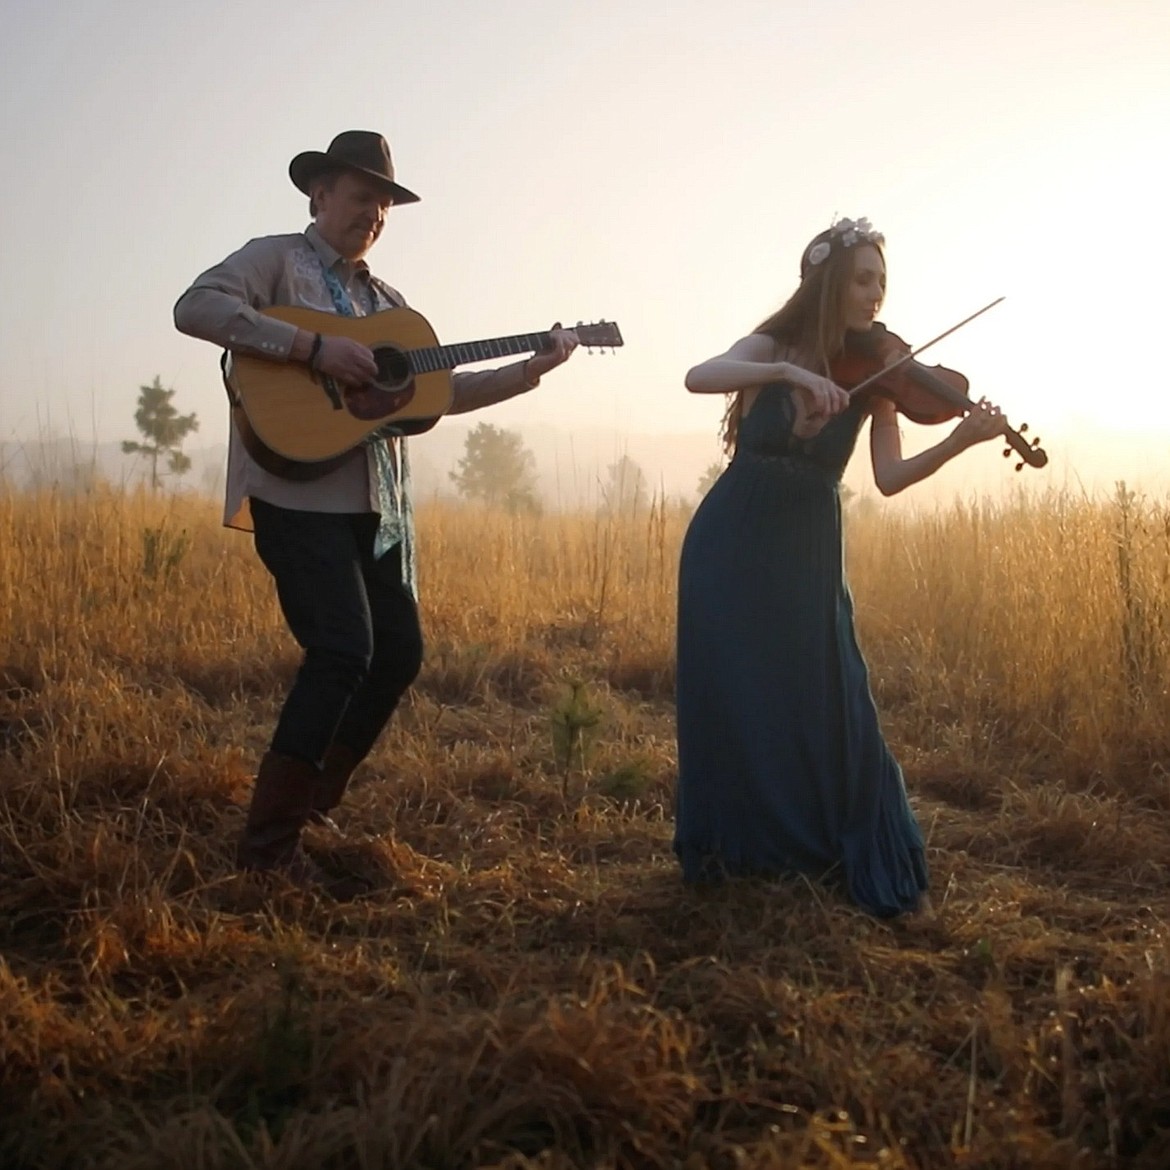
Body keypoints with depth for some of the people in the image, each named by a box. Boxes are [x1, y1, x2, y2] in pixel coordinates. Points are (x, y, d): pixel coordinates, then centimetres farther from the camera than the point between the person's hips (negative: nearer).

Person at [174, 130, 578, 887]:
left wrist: (532, 370, 11)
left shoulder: (387, 301, 22)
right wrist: (315, 347, -22)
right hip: (300, 496, -8)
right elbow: (196, 307, -18)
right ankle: (269, 842, -7)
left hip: (379, 504, 8)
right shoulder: (276, 259, 0)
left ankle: (315, 803, 25)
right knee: (344, 652, -17)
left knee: (399, 654, 7)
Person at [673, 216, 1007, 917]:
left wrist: (962, 440, -27)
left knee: (828, 703, -5)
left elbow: (890, 478, -12)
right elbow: (698, 379, -24)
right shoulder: (774, 347, -4)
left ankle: (877, 870, 6)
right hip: (731, 547, 0)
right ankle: (731, 849, 22)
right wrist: (788, 373, -37)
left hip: (805, 556, 1)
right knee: (729, 698, 3)